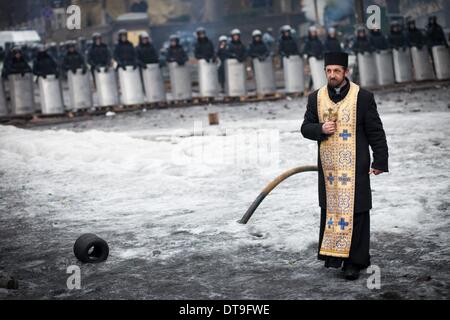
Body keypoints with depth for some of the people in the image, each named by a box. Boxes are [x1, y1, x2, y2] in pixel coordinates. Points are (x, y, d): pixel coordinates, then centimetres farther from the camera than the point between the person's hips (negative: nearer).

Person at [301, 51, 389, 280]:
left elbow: (375, 132, -1)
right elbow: (306, 128, 11)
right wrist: (321, 129, -11)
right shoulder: (316, 98, 7)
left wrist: (380, 161, -4)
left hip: (355, 167, -3)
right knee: (330, 210, 8)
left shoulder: (363, 97, -3)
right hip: (328, 166, 3)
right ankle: (333, 253, 17)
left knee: (355, 212, -2)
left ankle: (354, 261, 5)